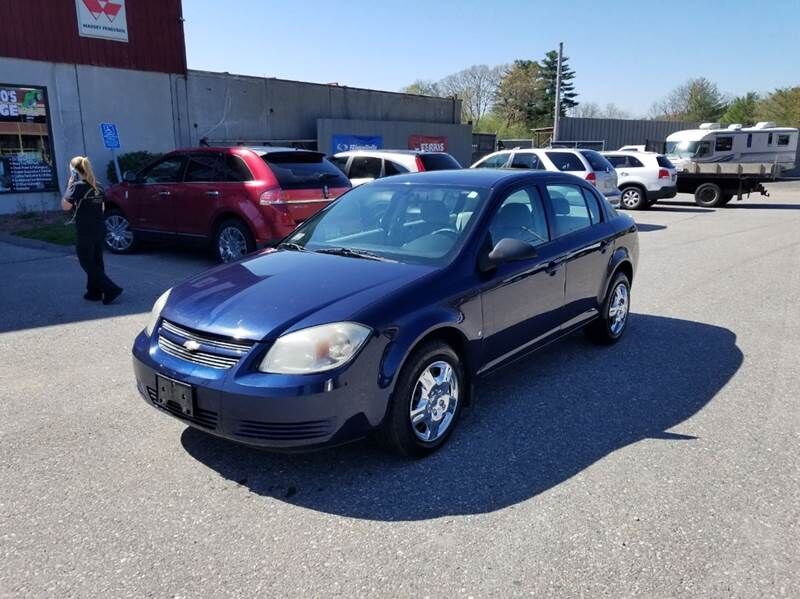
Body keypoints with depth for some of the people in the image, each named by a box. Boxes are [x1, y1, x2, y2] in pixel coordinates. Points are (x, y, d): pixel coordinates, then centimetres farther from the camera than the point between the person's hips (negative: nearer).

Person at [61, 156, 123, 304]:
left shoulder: (78, 186, -14)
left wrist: (69, 186, -6)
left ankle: (111, 289, -10)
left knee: (88, 264, 1)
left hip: (85, 232, -7)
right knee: (96, 263, 15)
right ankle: (94, 292, 22)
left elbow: (65, 206, -12)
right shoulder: (97, 186, 9)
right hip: (100, 229, 7)